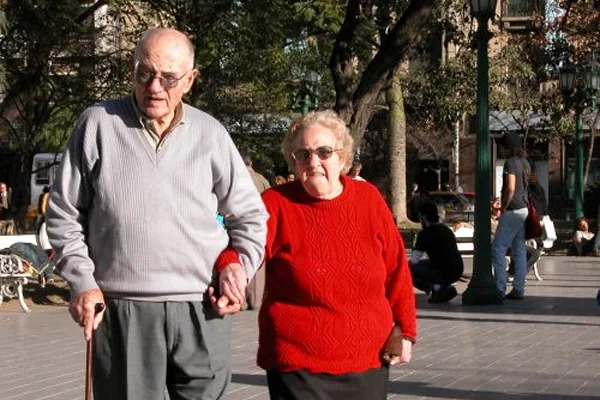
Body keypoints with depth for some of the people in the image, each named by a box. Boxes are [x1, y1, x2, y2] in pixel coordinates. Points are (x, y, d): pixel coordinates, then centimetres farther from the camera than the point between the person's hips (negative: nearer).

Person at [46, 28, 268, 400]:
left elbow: (251, 215, 14)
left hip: (202, 309, 1)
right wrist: (82, 281, 0)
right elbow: (64, 212, 7)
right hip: (121, 310, -1)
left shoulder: (210, 133, 5)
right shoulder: (98, 124, 1)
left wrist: (239, 266, -1)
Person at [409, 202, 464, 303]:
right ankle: (446, 287, 11)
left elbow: (414, 260, -10)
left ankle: (435, 288, -10)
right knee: (423, 264, 29)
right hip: (457, 272, 8)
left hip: (444, 274, -8)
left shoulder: (425, 234, -9)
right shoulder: (447, 230, 17)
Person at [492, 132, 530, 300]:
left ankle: (499, 288, -10)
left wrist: (503, 208, -12)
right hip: (524, 209, 9)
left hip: (513, 211, -9)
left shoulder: (511, 162, -13)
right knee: (519, 250, 8)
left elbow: (510, 188, -21)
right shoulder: (525, 163, 14)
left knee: (498, 249, -6)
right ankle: (518, 289, 9)